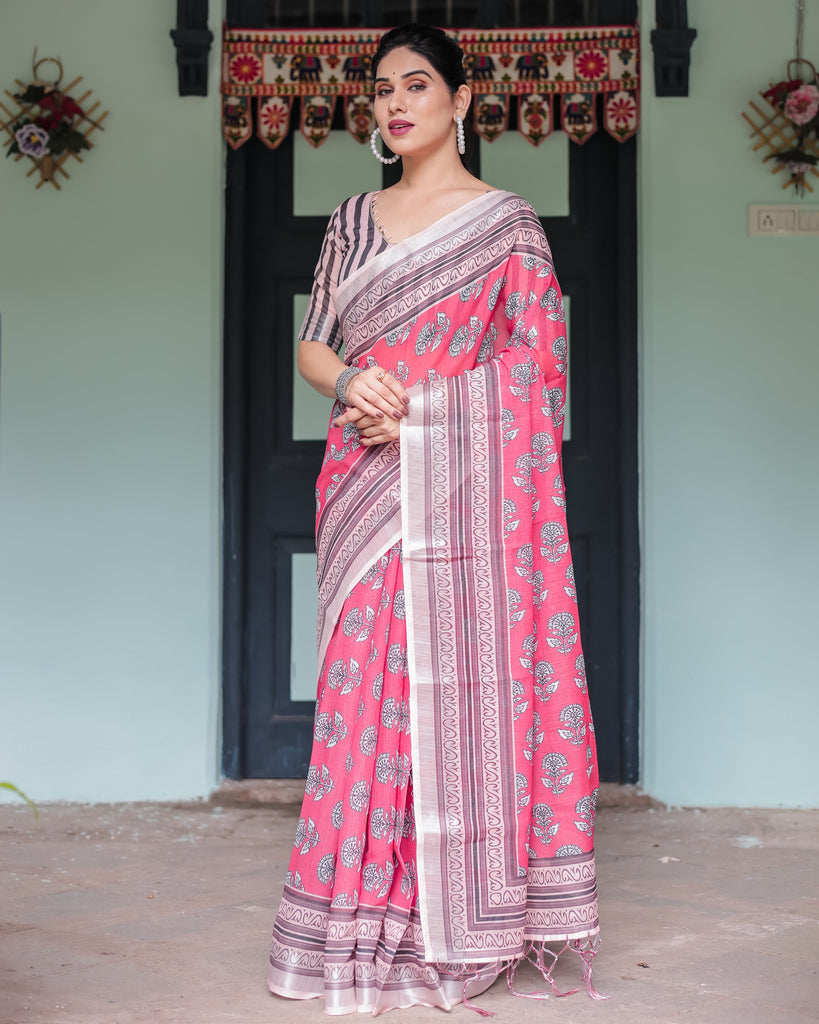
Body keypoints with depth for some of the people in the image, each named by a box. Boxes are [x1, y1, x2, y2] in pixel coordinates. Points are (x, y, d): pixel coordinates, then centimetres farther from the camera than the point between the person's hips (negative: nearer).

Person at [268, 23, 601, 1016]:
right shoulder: (354, 219, 16)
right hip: (365, 482, 4)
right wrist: (352, 384, -8)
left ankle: (468, 913, 5)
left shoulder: (506, 220, 3)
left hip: (462, 481, -4)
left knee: (466, 674, -5)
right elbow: (311, 345, 15)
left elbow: (533, 364, -2)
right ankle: (375, 911, 11)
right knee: (368, 676, 2)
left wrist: (418, 406, -12)